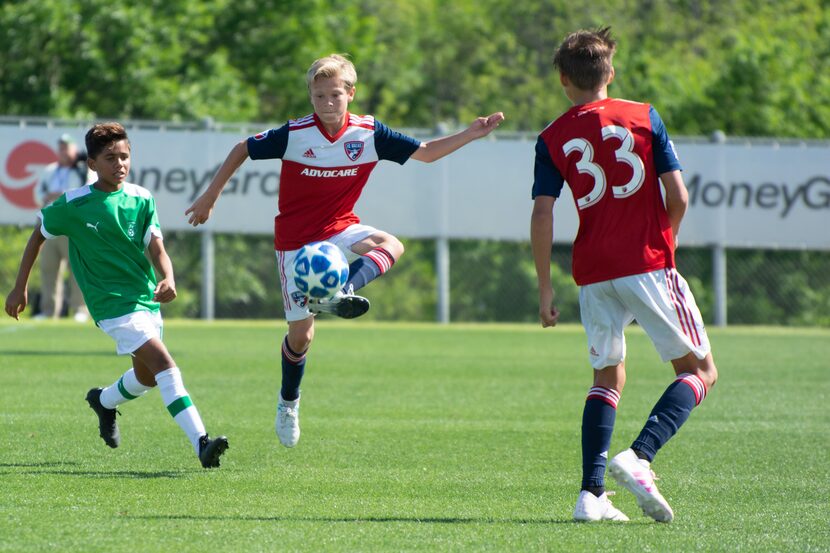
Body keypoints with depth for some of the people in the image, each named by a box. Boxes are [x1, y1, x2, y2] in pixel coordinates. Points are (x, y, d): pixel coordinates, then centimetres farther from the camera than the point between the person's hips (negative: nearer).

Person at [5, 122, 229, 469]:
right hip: (112, 303, -6)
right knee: (165, 365, -22)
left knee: (146, 377, 19)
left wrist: (168, 279, -25)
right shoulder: (73, 205, -8)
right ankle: (201, 443, -29)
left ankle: (103, 401, 53)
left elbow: (156, 247, -4)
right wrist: (20, 288, 10)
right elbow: (38, 236, 7)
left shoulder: (141, 199, 1)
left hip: (146, 298, 6)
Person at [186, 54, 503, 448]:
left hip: (340, 231, 2)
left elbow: (425, 153, 1)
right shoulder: (294, 134, -14)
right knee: (301, 333, -1)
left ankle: (340, 293, -51)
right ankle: (288, 402, 24)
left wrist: (469, 135, -13)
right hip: (296, 241, -2)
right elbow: (242, 150, 0)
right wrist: (210, 197, 4)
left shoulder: (369, 133, -8)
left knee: (390, 246, -31)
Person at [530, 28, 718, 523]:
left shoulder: (552, 139, 5)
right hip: (649, 264, -3)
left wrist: (545, 290, 3)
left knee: (608, 377, 19)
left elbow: (542, 215, -3)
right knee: (701, 371, 6)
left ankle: (592, 492, 4)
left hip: (593, 273, 3)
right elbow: (678, 197, -2)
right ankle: (639, 457, -16)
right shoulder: (644, 117, 2)